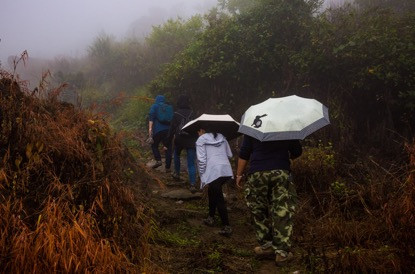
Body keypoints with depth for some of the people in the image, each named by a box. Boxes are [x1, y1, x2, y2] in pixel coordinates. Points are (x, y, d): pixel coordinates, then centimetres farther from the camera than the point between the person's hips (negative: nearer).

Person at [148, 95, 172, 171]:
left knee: (154, 145, 16)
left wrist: (150, 128, -13)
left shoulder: (154, 106, 7)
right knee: (168, 148, 6)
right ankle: (168, 167, 5)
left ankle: (158, 160, -4)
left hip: (158, 130, -3)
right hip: (168, 129, 3)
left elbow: (151, 117, -8)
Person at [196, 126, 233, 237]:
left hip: (213, 172, -6)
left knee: (219, 199, -2)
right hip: (227, 170, 7)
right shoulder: (221, 137, 20)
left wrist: (202, 175, 4)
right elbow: (229, 154, 20)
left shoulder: (201, 140, 3)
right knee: (212, 192, 27)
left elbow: (201, 160, -5)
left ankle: (227, 227, -4)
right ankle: (211, 217, 32)